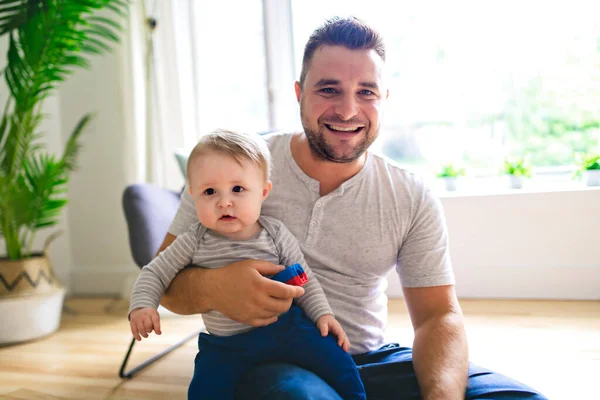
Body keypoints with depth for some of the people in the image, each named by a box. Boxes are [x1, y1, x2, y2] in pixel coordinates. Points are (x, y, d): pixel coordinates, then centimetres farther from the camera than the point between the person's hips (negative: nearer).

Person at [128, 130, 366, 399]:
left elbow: (305, 280, 2)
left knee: (336, 361, -8)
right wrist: (142, 305, -16)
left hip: (284, 327, 0)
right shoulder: (195, 242, -8)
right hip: (224, 344, 1)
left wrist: (322, 314, -7)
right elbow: (154, 273, 1)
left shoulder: (276, 234, -7)